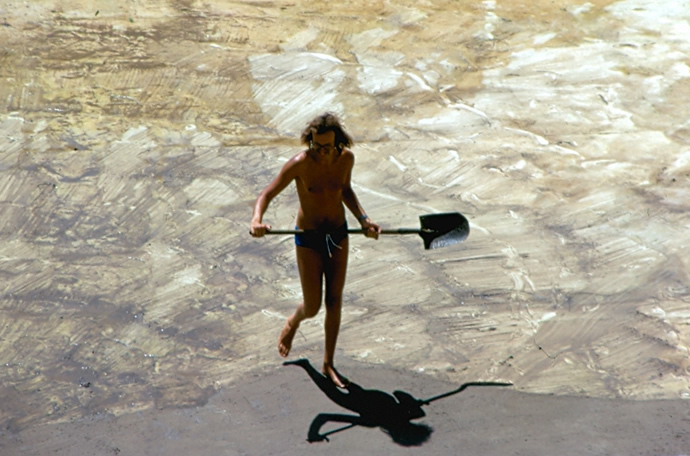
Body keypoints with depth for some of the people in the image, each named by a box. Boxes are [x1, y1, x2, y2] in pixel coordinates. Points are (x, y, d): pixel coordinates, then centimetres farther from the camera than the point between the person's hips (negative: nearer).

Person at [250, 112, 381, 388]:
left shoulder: (346, 158, -8)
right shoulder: (300, 164, -21)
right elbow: (268, 193, -19)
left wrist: (363, 219, 3)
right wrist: (257, 220, -38)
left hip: (338, 234, 4)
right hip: (309, 238, -4)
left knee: (335, 301, 9)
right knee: (312, 307, 2)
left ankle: (328, 364, 26)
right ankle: (293, 323, 41)